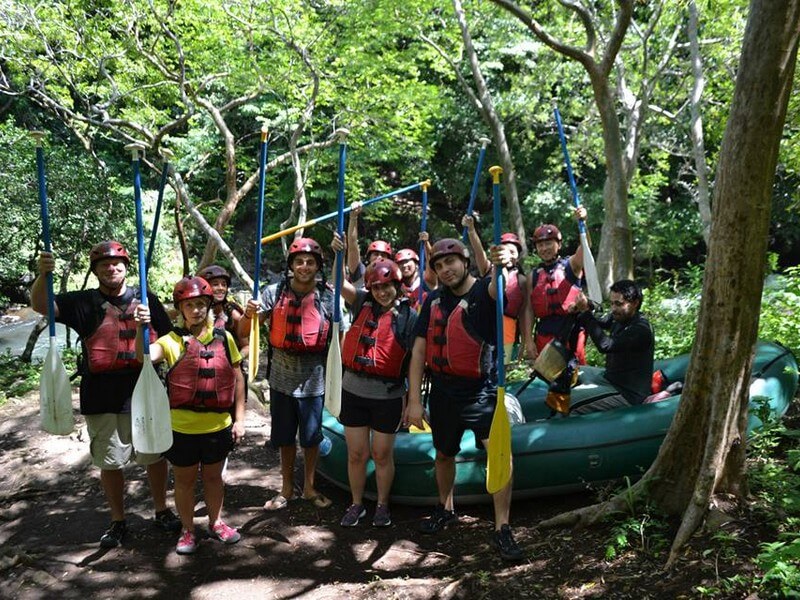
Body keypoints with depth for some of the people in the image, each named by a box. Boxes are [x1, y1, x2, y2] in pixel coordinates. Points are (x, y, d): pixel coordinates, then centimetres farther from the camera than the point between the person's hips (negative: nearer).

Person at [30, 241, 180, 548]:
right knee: (110, 462, 10)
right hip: (101, 399, 0)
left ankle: (162, 510, 31)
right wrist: (43, 274, -29)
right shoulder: (84, 302, 1)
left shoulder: (146, 299, 5)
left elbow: (168, 339, 10)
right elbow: (40, 305, -10)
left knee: (154, 456, 12)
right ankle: (118, 521, 27)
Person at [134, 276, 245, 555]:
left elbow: (237, 379, 3)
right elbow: (143, 356, -27)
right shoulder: (172, 341, -8)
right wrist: (140, 329, -45)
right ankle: (187, 529, 33)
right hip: (182, 428, -2)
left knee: (213, 476, 20)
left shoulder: (223, 338, -1)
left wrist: (239, 419, 2)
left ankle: (216, 522, 40)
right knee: (184, 480, 14)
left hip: (218, 426, 2)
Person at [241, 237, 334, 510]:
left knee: (312, 437, 12)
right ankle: (286, 488, 34)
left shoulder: (328, 296, -7)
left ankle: (309, 487, 33)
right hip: (282, 378, 1)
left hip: (313, 380, -1)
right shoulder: (274, 292, -6)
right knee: (285, 437, 15)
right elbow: (244, 331, -6)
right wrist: (248, 315, -28)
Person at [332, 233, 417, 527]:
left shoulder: (409, 316, -6)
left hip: (388, 395, -2)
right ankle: (357, 504, 31)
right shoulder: (362, 303, 4)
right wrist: (338, 254, -24)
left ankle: (382, 505, 31)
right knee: (356, 453, 12)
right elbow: (341, 284, -8)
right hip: (353, 390, 3)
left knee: (382, 454, 11)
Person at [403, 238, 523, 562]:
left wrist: (503, 265, -60)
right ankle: (446, 509, 44)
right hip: (443, 392, 4)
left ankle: (502, 529, -5)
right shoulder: (434, 300, 0)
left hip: (481, 391, -4)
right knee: (444, 453, 19)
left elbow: (499, 288, -37)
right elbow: (419, 350, 0)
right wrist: (414, 399, -4)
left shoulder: (484, 290, -11)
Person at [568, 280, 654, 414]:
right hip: (610, 380, 9)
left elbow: (605, 345, -31)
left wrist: (586, 312, -27)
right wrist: (578, 311, -10)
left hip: (629, 395, -9)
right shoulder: (619, 317, 3)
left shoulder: (641, 329, -22)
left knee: (575, 414, -25)